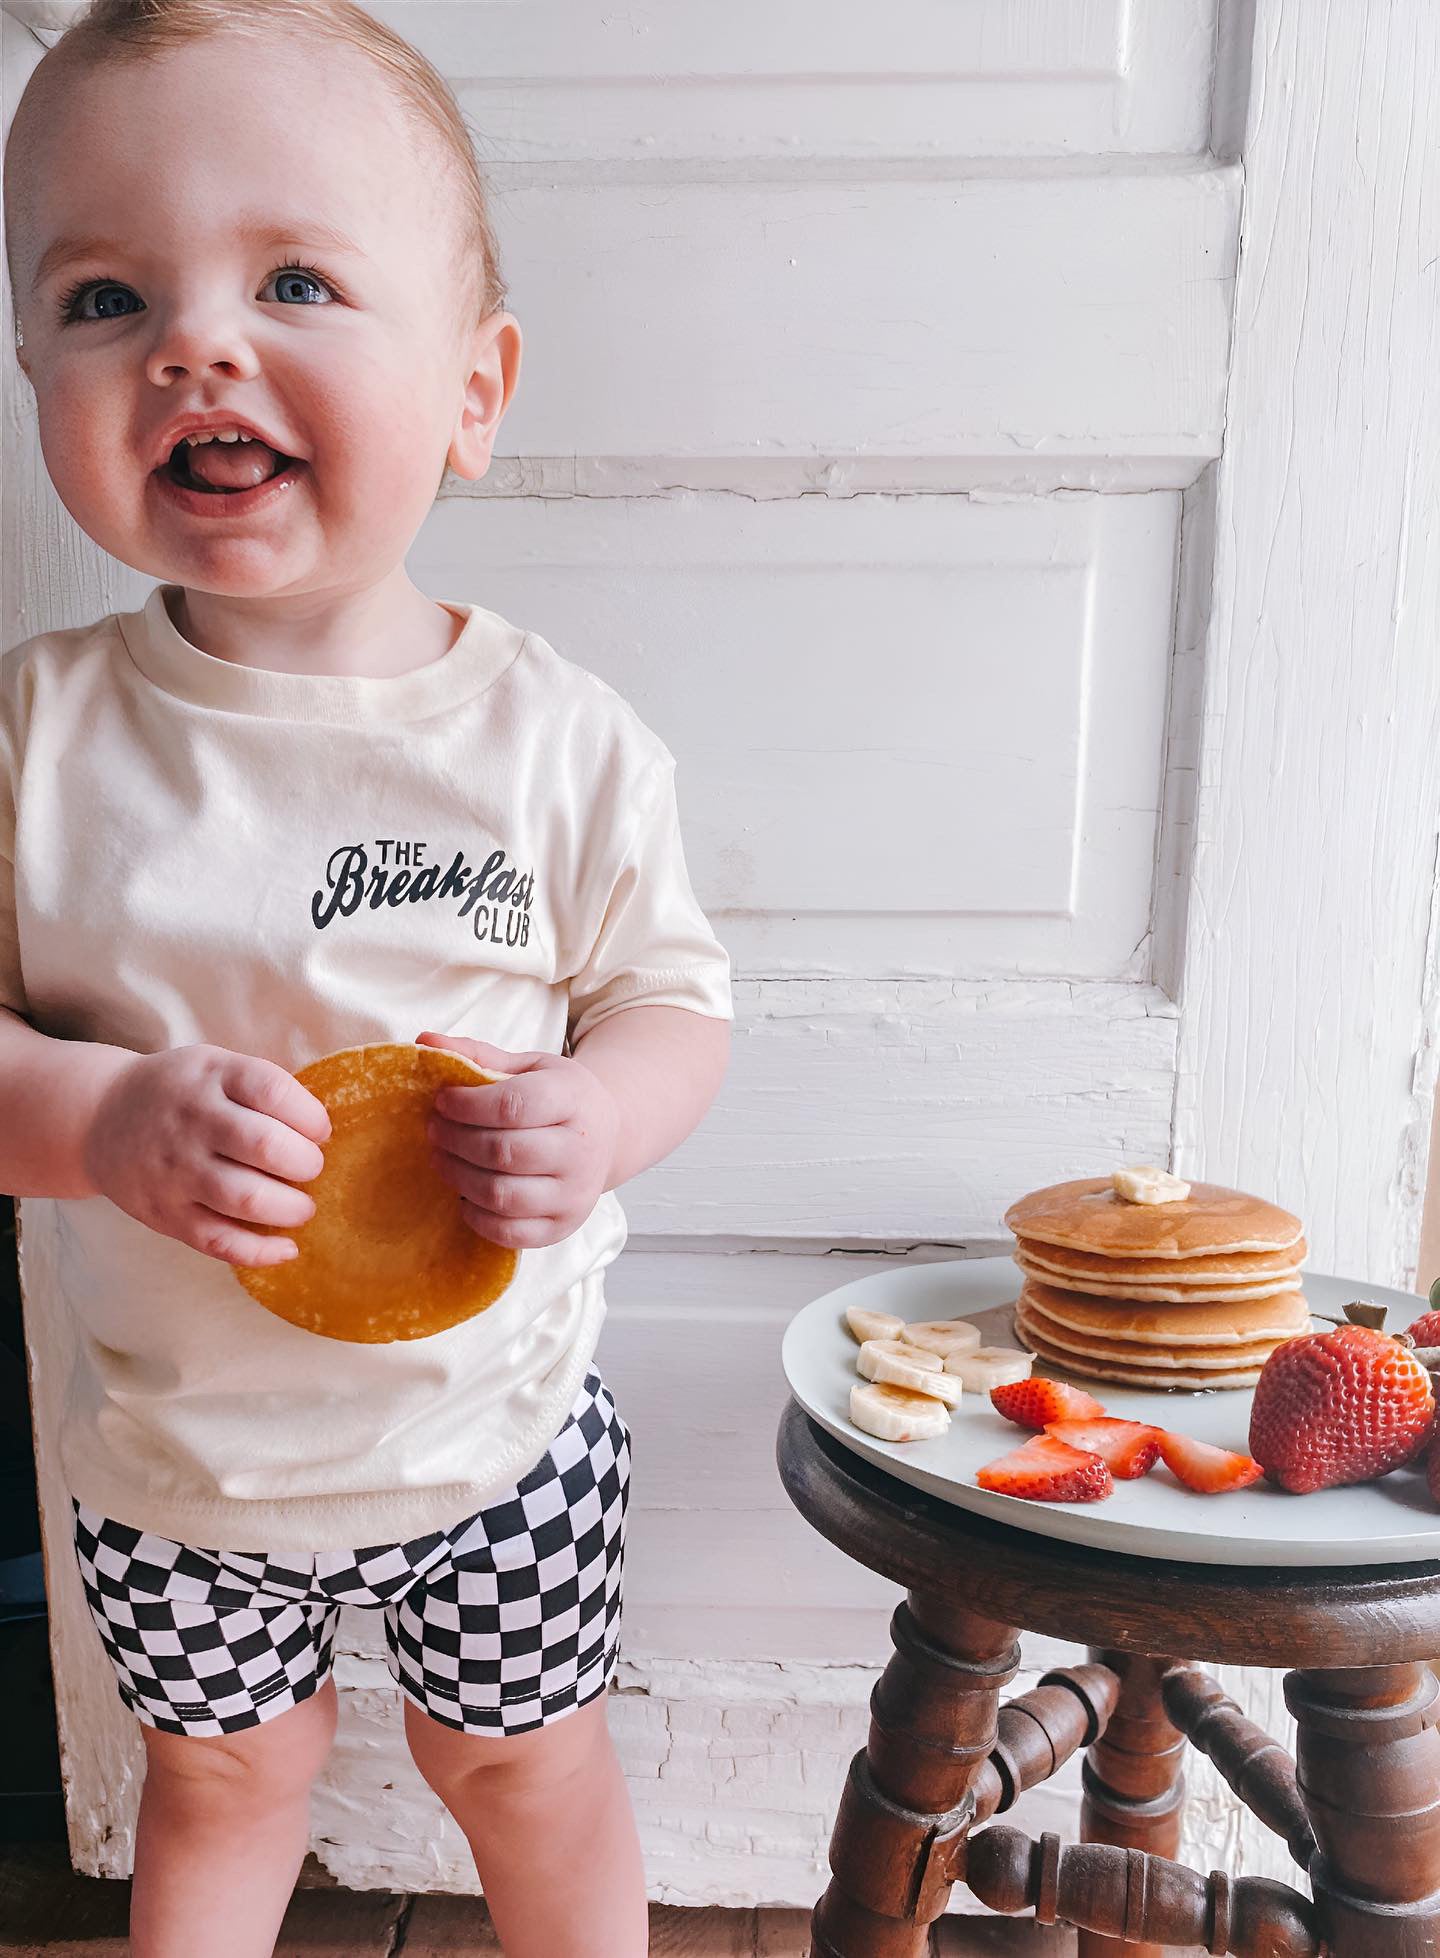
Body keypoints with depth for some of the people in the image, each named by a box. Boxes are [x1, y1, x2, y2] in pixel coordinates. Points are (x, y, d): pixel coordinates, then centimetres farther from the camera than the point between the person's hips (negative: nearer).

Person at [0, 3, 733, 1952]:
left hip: (492, 1419, 0)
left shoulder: (562, 741, -17)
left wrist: (597, 1114, -28)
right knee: (218, 1782, 28)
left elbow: (674, 998, -7)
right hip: (169, 1445, 1)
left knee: (522, 1764, 26)